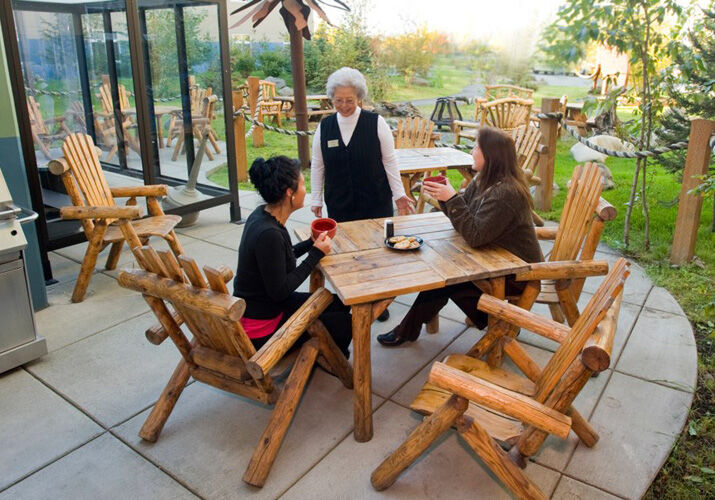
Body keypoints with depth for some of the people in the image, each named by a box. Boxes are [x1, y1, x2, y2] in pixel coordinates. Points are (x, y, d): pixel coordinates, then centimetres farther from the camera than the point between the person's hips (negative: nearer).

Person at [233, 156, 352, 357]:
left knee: (340, 304, 13)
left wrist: (312, 243, 3)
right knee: (346, 324, -3)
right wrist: (316, 254, -18)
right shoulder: (268, 234, -31)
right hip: (261, 328, -9)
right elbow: (280, 291, -25)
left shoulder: (262, 215, -2)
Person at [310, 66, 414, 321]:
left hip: (375, 202, -2)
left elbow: (389, 161, -1)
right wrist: (316, 199, 8)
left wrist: (399, 194, -2)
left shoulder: (376, 123, -5)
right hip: (339, 204, 2)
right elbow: (317, 166, 9)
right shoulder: (324, 127, 3)